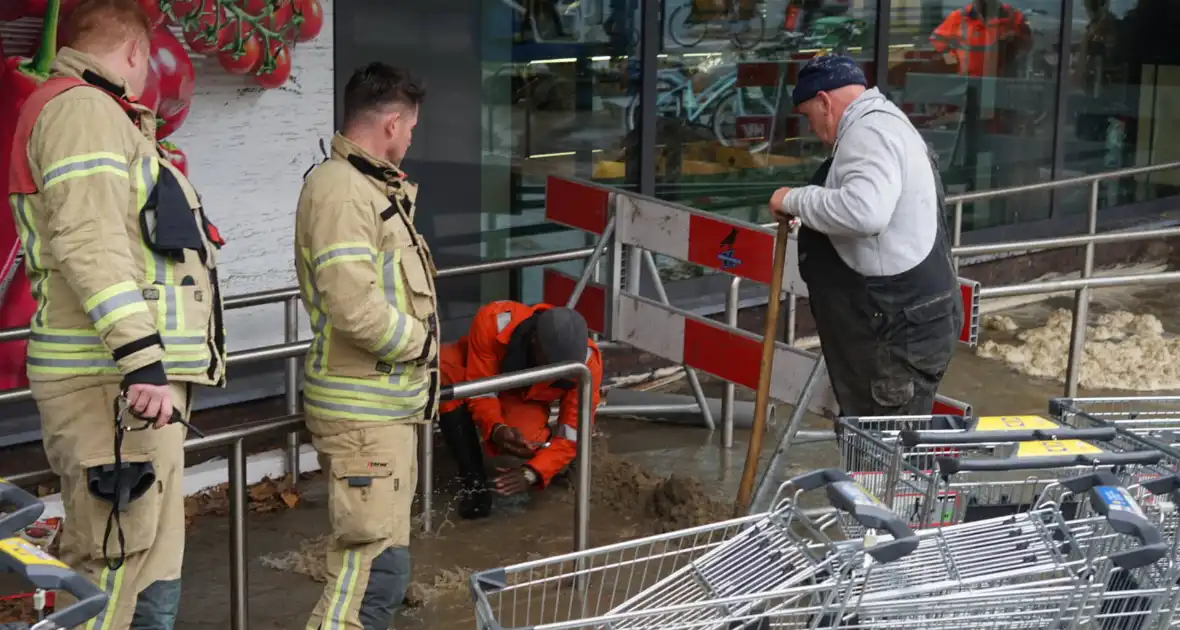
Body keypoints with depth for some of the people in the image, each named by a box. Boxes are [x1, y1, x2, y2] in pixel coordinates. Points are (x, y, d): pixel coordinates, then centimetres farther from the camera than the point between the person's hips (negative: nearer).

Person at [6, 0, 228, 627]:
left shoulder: (100, 117, 25)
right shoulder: (83, 108, -7)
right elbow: (88, 241, -20)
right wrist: (140, 357, -27)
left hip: (133, 377, 11)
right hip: (114, 382, -11)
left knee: (150, 579, 13)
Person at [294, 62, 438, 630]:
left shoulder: (368, 185, 14)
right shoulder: (341, 189, -20)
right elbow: (356, 307, -28)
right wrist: (419, 341, -13)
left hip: (386, 402, 11)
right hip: (363, 409, -11)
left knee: (374, 553, 20)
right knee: (376, 563, -12)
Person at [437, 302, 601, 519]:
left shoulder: (587, 364, -32)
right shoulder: (493, 321, -38)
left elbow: (572, 433, -26)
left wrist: (531, 473, -41)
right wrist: (495, 428, -49)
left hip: (525, 400, 0)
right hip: (474, 374, 0)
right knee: (443, 370, -37)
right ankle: (473, 479, -27)